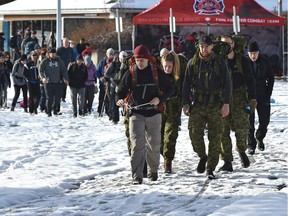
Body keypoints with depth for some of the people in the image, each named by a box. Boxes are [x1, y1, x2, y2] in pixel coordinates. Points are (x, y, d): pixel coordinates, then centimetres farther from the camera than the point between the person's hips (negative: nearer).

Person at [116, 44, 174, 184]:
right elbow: (122, 90, 3)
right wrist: (120, 100, -20)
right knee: (137, 145, -10)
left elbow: (169, 88, 7)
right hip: (136, 114, -1)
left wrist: (160, 99, -11)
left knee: (154, 145, 11)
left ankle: (153, 171, 31)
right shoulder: (130, 73, -2)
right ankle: (137, 176, -9)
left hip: (153, 113, 1)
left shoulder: (156, 72, -1)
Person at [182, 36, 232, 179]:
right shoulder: (193, 63, 7)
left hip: (215, 105, -1)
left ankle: (210, 169, 6)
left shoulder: (220, 62, 3)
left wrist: (226, 103, -7)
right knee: (194, 133, -11)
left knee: (215, 137, -2)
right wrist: (185, 103, 2)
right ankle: (202, 156, 18)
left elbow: (227, 84, 2)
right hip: (198, 104, 1)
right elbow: (186, 84, 9)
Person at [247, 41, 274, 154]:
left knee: (264, 120, 4)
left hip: (262, 95, 2)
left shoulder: (265, 61, -4)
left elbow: (271, 78, 4)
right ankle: (251, 144, 9)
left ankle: (259, 137, 31)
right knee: (249, 121, -1)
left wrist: (268, 94, -3)